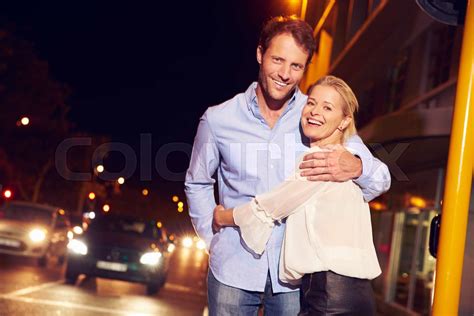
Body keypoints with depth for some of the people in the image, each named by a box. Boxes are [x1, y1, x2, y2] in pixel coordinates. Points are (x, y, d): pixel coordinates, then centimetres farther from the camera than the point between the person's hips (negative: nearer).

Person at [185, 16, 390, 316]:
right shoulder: (218, 119, -1)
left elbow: (382, 179, -4)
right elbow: (196, 184, 14)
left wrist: (356, 167, -25)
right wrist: (214, 237, 5)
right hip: (233, 271, 0)